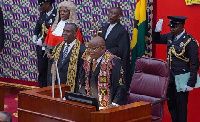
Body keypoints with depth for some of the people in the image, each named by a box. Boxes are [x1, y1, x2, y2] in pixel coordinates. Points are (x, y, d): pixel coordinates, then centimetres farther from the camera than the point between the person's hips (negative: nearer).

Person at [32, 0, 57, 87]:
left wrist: (42, 41, -17)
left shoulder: (56, 15, -17)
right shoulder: (42, 14, 7)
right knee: (41, 72, 12)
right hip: (41, 48, 7)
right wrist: (35, 36, 13)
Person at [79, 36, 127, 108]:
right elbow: (82, 83, 16)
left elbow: (120, 86, -11)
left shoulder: (114, 62, -7)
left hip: (106, 105, -6)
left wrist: (115, 104, -21)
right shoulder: (87, 61, 12)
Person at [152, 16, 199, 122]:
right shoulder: (170, 37, 4)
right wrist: (157, 31, -1)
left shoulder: (190, 41, -16)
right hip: (169, 79, 7)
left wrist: (191, 83, -18)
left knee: (181, 107, 3)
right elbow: (156, 40, 21)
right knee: (171, 105, 15)